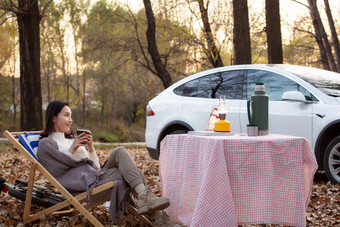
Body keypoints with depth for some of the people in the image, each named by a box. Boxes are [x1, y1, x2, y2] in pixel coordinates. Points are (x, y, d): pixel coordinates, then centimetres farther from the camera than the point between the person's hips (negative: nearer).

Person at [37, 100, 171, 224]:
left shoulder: (72, 139, 29)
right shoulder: (45, 144, 9)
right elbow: (55, 170, -7)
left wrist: (90, 147, 4)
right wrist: (72, 150, -8)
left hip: (98, 175, 6)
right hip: (86, 185, -6)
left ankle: (144, 198, -33)